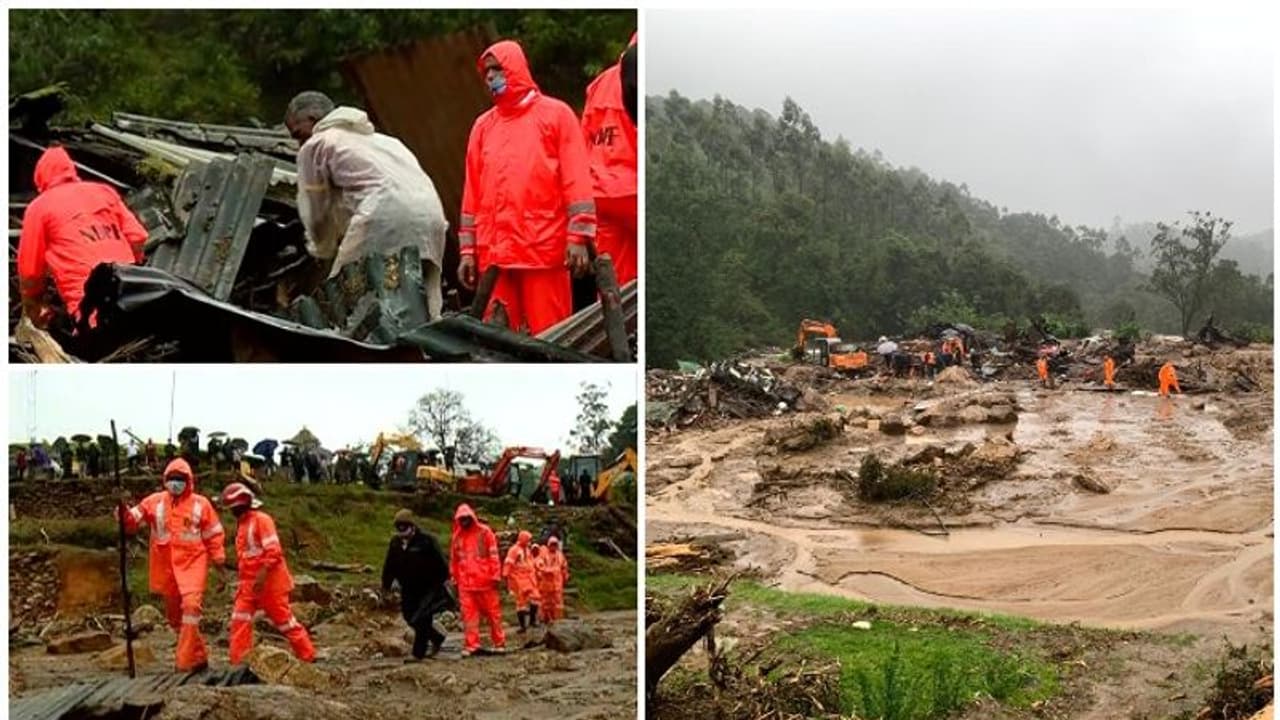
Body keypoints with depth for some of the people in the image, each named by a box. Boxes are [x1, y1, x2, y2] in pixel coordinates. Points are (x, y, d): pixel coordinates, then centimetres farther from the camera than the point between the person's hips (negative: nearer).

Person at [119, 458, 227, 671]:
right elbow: (131, 523, 4)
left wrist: (220, 568, 5)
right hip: (166, 567, 3)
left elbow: (214, 538, 6)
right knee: (174, 614, 10)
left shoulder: (201, 504, 2)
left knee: (191, 605, -21)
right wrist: (124, 510, -18)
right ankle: (198, 656, 24)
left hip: (193, 563, -3)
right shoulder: (154, 502, 7)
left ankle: (186, 660, -19)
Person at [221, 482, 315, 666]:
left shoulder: (261, 520, -13)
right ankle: (238, 662, 1)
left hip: (268, 582, -8)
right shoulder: (242, 523, 14)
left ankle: (308, 657, 12)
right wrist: (242, 580, 21)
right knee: (240, 621, -1)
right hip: (249, 584, 8)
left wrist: (261, 576, -27)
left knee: (284, 621, 1)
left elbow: (273, 551, -22)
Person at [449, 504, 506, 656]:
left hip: (485, 581, -3)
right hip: (465, 583, 3)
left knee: (492, 612, 4)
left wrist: (496, 575, -7)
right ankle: (471, 645, -1)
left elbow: (493, 555, -3)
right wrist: (455, 579, 14)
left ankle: (499, 643, 12)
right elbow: (453, 560, 17)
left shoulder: (484, 532, 0)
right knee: (469, 614, -2)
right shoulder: (456, 537, 11)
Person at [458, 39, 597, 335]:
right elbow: (472, 192, 16)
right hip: (493, 251, 4)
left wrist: (579, 237, -10)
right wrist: (468, 249, 11)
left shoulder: (556, 114, 6)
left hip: (543, 249, -4)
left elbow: (576, 181, -1)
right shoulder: (483, 125, 18)